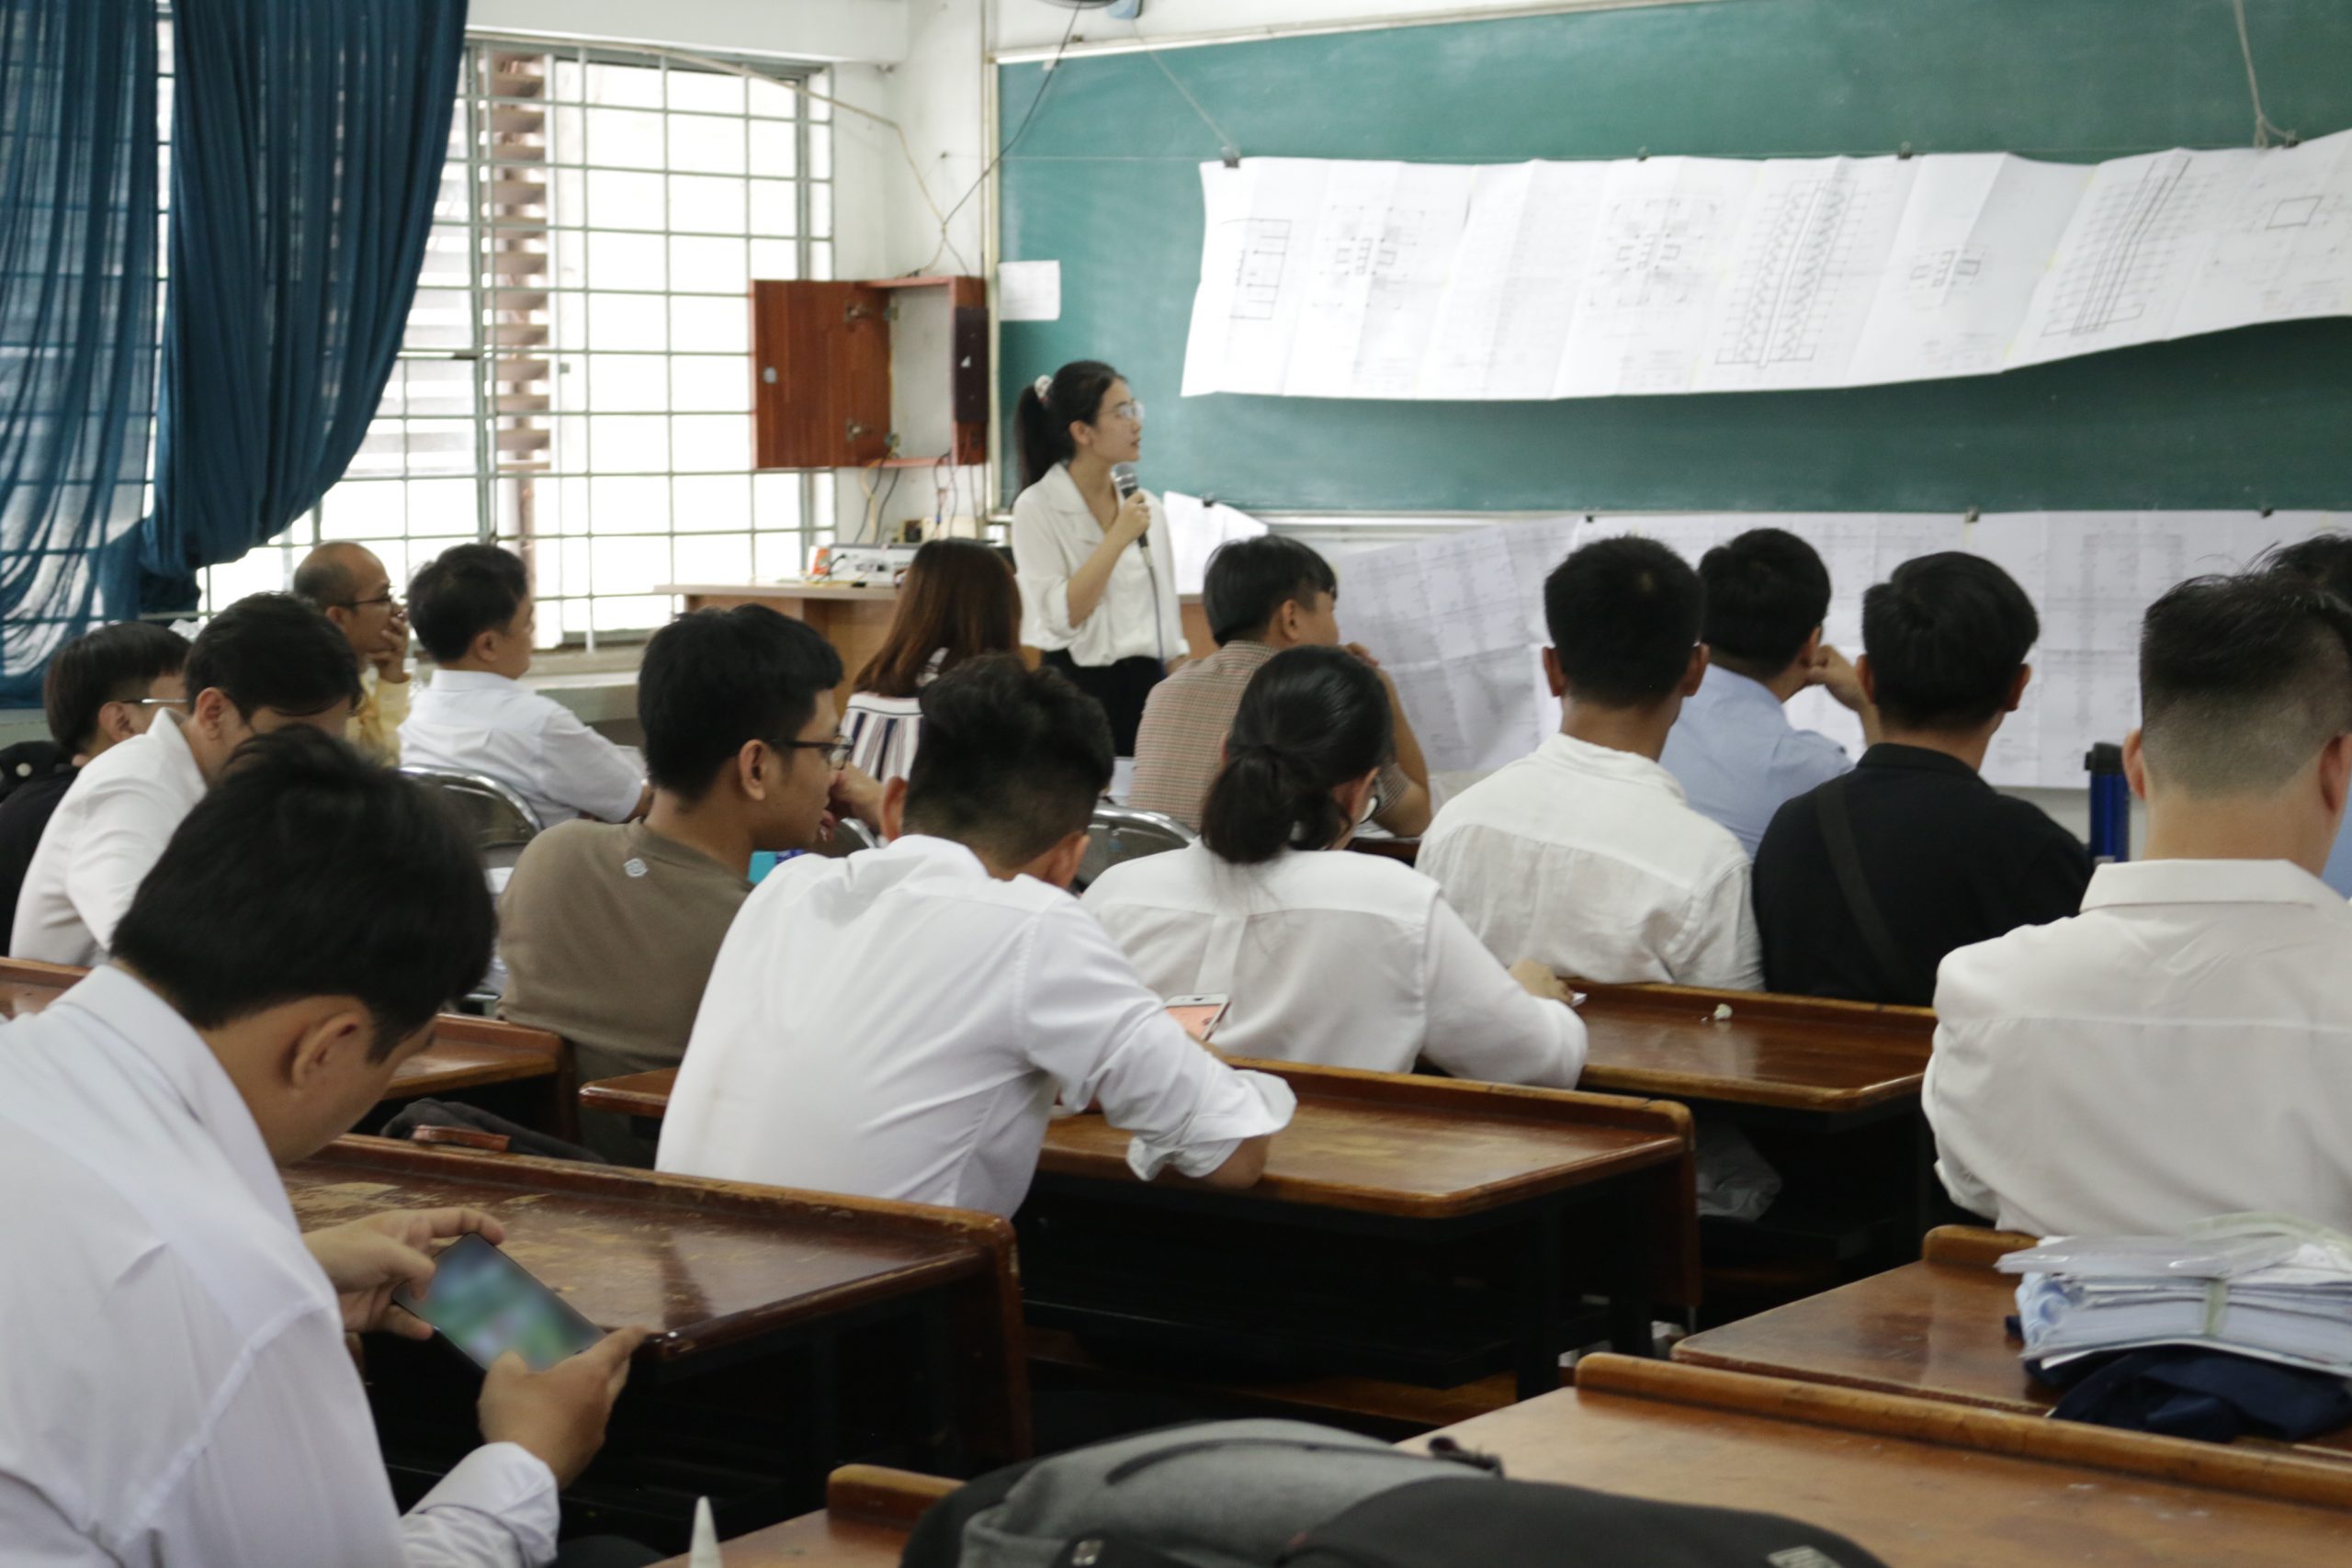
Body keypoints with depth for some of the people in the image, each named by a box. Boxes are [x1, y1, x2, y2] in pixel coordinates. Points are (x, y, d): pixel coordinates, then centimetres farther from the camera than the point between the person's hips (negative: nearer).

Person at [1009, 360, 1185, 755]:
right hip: (1077, 687, -4)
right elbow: (1061, 616, -16)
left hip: (1144, 686, 5)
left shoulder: (1146, 506, 9)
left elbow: (1167, 620, 14)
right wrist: (1118, 539, -18)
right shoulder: (1038, 508, -6)